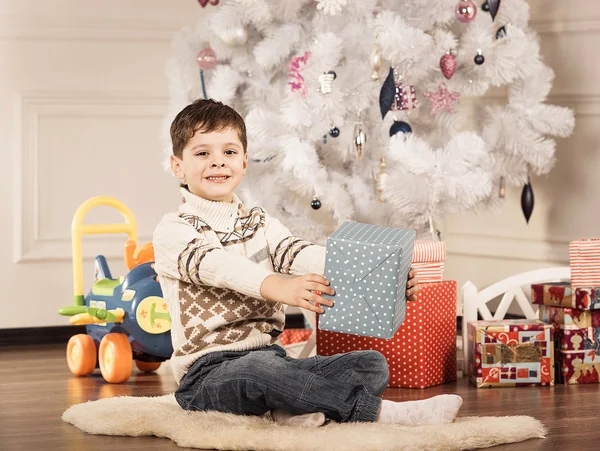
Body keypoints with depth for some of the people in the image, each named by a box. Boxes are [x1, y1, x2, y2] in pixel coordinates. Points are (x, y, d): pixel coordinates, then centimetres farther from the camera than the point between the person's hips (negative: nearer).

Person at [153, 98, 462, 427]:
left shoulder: (260, 224, 16)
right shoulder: (173, 231, -1)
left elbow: (300, 255, -3)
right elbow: (214, 264, -22)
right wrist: (275, 286, -44)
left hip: (270, 359, 6)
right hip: (209, 372, -6)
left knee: (372, 364, -8)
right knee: (259, 366, -39)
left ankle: (299, 410, -33)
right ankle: (372, 411, -33)